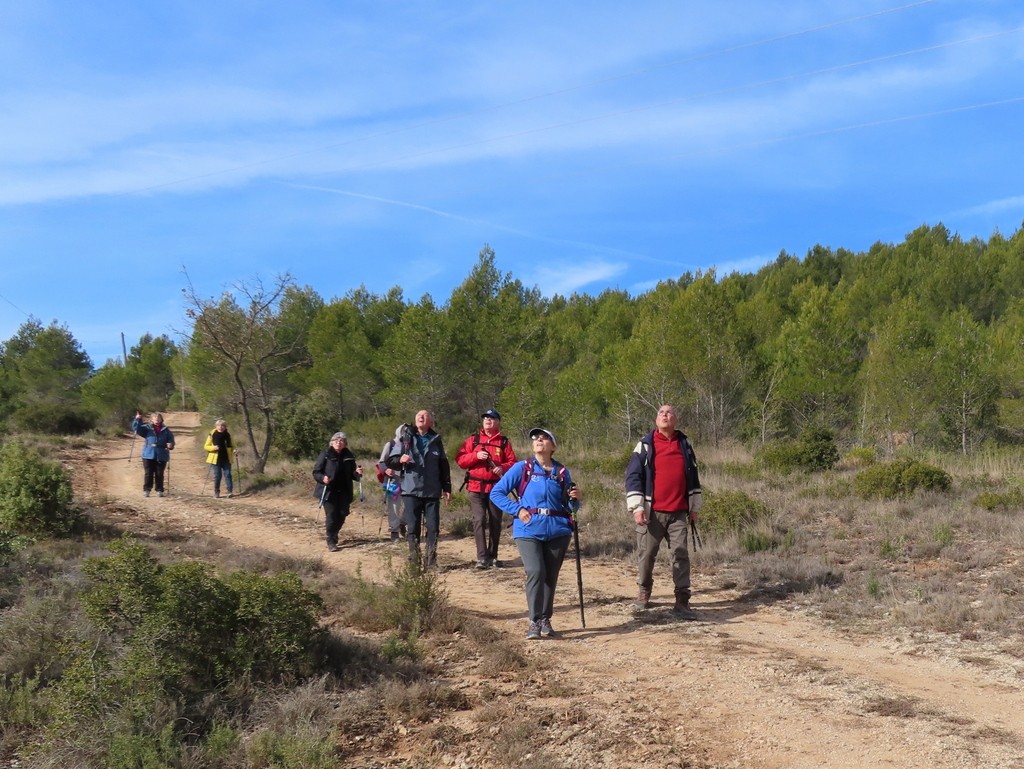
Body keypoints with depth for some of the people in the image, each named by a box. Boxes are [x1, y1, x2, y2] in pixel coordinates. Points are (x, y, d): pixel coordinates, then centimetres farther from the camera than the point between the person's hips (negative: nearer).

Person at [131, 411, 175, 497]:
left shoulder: (166, 430, 11)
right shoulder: (147, 428, 8)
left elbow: (171, 440, 10)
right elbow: (136, 429, -3)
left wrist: (170, 445, -12)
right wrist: (137, 420, -17)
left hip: (161, 456, 1)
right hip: (149, 455, -1)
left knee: (159, 474, 4)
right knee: (148, 473, 0)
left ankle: (159, 490, 12)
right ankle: (146, 490, 7)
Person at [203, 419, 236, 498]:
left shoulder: (227, 435, 6)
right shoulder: (212, 435, -3)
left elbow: (231, 446, 19)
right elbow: (206, 446, 0)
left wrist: (234, 450, -3)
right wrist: (213, 448, -19)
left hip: (226, 459, 2)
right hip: (216, 459, -2)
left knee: (227, 474, -2)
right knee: (217, 476, 2)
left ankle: (230, 491, -2)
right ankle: (216, 492, 12)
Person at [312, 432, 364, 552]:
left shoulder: (348, 456, 8)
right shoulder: (325, 455, -5)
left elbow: (352, 474, 15)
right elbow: (316, 472, -6)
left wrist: (358, 473, -7)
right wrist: (323, 478, -26)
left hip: (343, 492, 4)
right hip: (328, 491, -4)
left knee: (342, 515, 7)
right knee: (331, 516, -6)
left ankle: (333, 534, 32)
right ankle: (331, 542, 5)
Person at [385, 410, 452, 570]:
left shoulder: (436, 441, 11)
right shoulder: (405, 439, 4)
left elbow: (444, 466, 14)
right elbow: (390, 461, 3)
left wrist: (447, 488, 10)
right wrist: (400, 460, -18)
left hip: (432, 491, 2)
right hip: (411, 491, -2)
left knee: (433, 528, 1)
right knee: (412, 528, 0)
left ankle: (431, 562, 10)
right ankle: (414, 562, 9)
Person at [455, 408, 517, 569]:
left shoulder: (504, 442, 8)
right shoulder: (473, 439, 8)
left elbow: (513, 462, 4)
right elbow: (459, 459, 2)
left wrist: (503, 467, -17)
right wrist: (476, 455, -14)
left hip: (496, 488, 1)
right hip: (476, 488, -1)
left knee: (495, 522, 6)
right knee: (479, 520, -10)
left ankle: (493, 556, 17)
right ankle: (482, 557, -10)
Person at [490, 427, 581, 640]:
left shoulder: (562, 472, 10)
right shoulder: (522, 468, 2)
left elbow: (567, 505, 18)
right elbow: (496, 493, 1)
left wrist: (575, 498, -4)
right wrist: (517, 510, -9)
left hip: (557, 530, 3)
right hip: (529, 530, -3)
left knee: (551, 575, 6)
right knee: (536, 571, -17)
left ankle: (545, 620, 20)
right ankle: (534, 621, -7)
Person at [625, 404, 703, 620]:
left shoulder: (685, 445, 10)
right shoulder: (645, 445, 1)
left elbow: (693, 477, 17)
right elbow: (633, 476, -3)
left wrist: (694, 507, 14)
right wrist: (637, 507, -11)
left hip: (679, 512, 2)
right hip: (652, 512, -2)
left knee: (681, 555, -1)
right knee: (646, 554, 6)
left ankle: (682, 602, 1)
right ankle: (644, 592, 25)